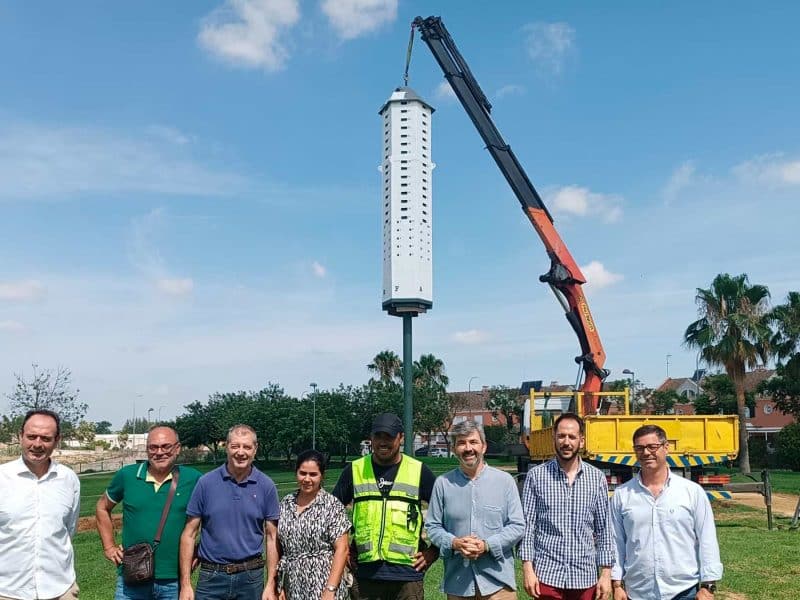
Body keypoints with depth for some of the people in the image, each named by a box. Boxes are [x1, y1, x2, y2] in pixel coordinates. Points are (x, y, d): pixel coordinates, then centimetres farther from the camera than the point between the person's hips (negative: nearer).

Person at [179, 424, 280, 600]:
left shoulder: (266, 486, -2)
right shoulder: (206, 482, -4)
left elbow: (272, 537, 1)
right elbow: (189, 534, -1)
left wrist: (271, 585, -4)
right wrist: (185, 584, -4)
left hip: (251, 577, 1)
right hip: (211, 577, 0)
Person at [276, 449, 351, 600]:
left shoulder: (333, 506, -8)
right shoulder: (285, 503, 4)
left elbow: (342, 549, -12)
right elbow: (278, 546, 8)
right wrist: (278, 585, 3)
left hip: (322, 585, -4)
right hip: (292, 586, 4)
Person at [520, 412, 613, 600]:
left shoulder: (597, 478, 2)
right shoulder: (536, 475, -2)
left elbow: (604, 529, 5)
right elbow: (527, 525, -2)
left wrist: (606, 573, 2)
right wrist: (527, 568, -7)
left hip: (585, 576, 2)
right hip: (547, 575, -1)